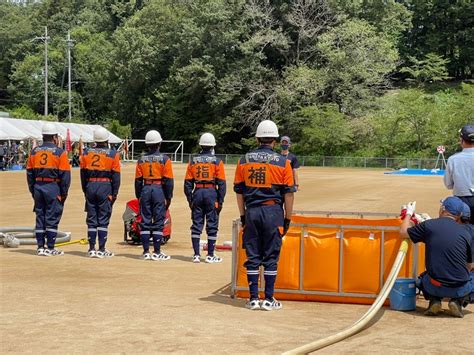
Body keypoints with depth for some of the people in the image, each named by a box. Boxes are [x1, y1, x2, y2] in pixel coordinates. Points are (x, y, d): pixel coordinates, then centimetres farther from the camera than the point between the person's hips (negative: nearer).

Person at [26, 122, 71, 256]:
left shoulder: (34, 152, 7)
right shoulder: (59, 152, -7)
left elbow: (29, 172, 11)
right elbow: (65, 175, -9)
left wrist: (33, 190, 17)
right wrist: (64, 193, -2)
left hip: (38, 187, 5)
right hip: (53, 187, -5)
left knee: (40, 216, 11)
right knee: (52, 218, 1)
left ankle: (40, 247, 13)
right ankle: (50, 248, 2)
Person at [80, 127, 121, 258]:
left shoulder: (86, 153, 6)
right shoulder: (113, 154, -2)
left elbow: (83, 174, 10)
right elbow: (116, 176, -3)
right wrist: (114, 194, 3)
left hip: (90, 187, 3)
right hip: (105, 188, -3)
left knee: (91, 220, 8)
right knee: (103, 220, 2)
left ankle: (91, 249, 9)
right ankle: (101, 250, 2)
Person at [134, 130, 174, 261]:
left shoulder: (141, 159, 4)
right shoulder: (164, 159, -5)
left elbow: (138, 180, 6)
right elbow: (168, 180, -7)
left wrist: (139, 196, 15)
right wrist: (168, 197, 0)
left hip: (145, 190, 3)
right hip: (159, 190, -3)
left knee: (145, 222, 8)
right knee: (158, 222, 2)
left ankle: (146, 252, 9)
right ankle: (156, 252, 2)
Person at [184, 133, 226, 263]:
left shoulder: (193, 161, 6)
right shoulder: (217, 161, -2)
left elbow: (188, 182, 6)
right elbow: (221, 183, -5)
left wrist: (190, 199, 12)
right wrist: (220, 201, 0)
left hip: (197, 193, 3)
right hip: (211, 193, -3)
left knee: (196, 224, 8)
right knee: (212, 224, 4)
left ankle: (196, 255, 8)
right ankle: (210, 255, 7)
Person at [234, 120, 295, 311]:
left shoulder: (244, 160, 4)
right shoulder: (283, 162, -3)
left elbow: (239, 191, 8)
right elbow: (288, 193, -2)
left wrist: (243, 216, 15)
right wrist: (287, 219, 6)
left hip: (252, 212, 2)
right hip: (273, 212, -2)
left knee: (252, 256, 8)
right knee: (271, 257, 4)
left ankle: (253, 298, 10)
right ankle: (269, 299, 7)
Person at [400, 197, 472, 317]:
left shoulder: (429, 225, -4)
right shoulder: (465, 233, 1)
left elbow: (403, 232, 12)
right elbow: (469, 266, 12)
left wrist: (409, 213, 29)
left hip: (435, 287, 0)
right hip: (460, 289, 0)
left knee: (422, 278, 34)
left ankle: (434, 300, 7)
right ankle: (457, 302, 7)